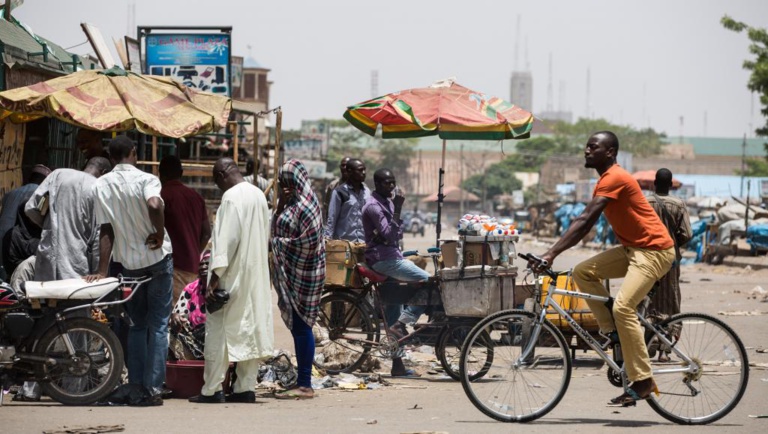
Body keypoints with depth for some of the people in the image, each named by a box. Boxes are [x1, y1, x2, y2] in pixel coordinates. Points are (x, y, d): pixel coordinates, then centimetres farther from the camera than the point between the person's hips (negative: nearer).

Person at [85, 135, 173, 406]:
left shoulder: (101, 185, 1)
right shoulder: (145, 179, -10)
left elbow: (106, 230, -2)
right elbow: (154, 205, -32)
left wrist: (102, 270, -2)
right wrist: (160, 235, -17)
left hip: (128, 262, 3)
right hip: (156, 259, -3)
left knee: (136, 325, 15)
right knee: (158, 325, 2)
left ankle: (135, 386, 11)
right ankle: (153, 389, -3)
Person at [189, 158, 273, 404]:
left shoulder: (231, 197, -15)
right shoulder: (259, 195, 12)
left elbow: (227, 238, -20)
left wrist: (215, 276, -20)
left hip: (233, 275, -8)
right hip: (256, 275, 8)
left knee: (218, 330, -3)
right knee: (251, 329, 9)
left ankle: (211, 390, -3)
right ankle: (246, 387, 10)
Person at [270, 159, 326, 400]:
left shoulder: (305, 205, -14)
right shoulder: (292, 203, 16)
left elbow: (309, 242, -18)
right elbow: (276, 231, 16)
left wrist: (281, 244, -10)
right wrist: (280, 206, 3)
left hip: (302, 273, -10)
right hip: (290, 272, 10)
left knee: (301, 326, -7)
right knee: (298, 327, 10)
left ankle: (305, 385, -5)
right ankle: (303, 382, 14)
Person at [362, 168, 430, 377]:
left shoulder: (388, 202, 16)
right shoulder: (373, 207, -14)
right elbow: (389, 235, -22)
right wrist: (397, 211, -24)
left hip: (392, 257, 9)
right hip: (383, 260, -9)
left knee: (393, 310, 9)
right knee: (428, 282, -18)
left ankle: (397, 364, 12)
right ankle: (401, 323, -14)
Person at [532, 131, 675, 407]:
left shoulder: (614, 179, -18)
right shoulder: (605, 181, 14)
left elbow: (584, 221, -26)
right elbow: (586, 224, 19)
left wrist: (551, 254, -30)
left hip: (654, 250, -10)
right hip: (633, 248, 10)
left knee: (623, 307, -21)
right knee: (583, 272, -1)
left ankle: (642, 382, -17)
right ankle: (613, 331, 4)